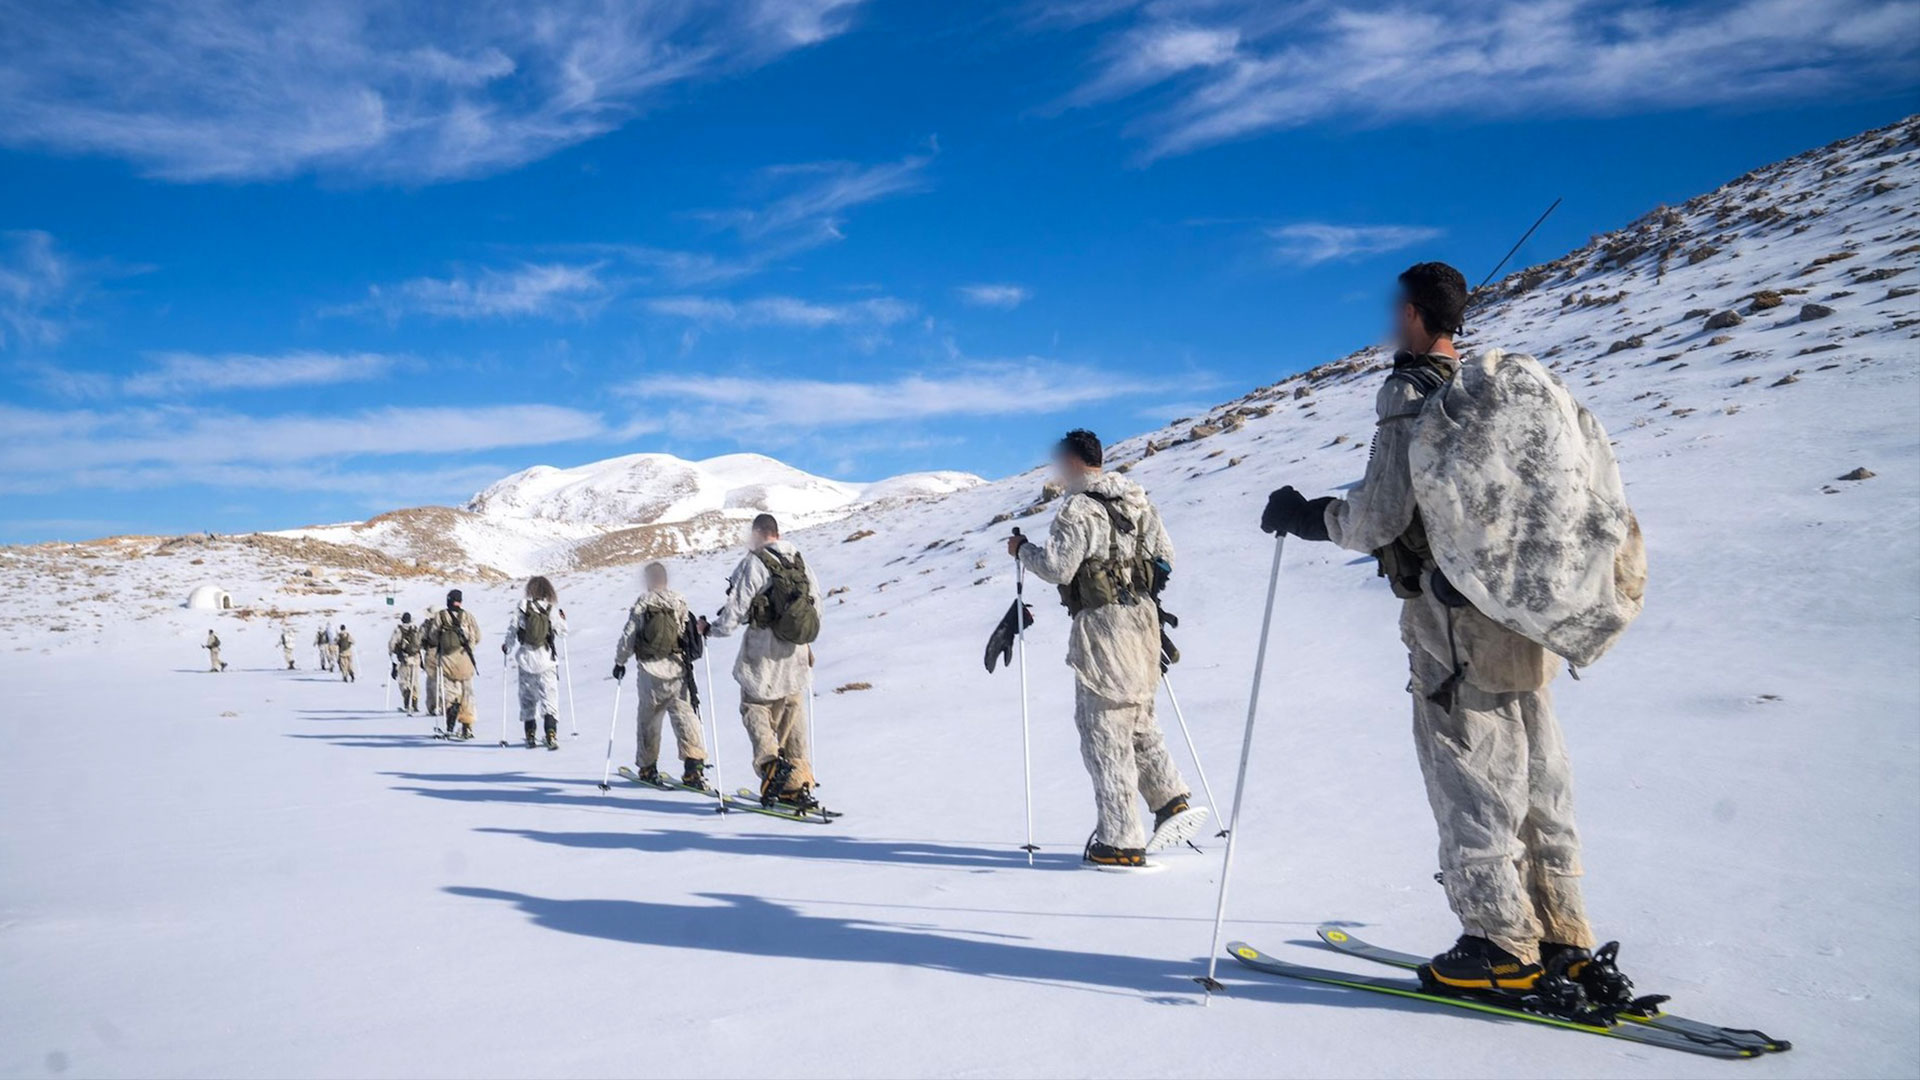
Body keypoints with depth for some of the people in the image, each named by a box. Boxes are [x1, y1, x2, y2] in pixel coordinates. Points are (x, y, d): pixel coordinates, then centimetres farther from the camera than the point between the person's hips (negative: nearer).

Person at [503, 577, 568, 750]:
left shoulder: (522, 608, -5)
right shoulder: (551, 609, -6)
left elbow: (513, 629, -1)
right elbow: (562, 630, 3)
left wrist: (507, 647, 16)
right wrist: (562, 618, 23)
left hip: (526, 659, 1)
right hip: (546, 660, -1)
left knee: (527, 698, 15)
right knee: (549, 697, -1)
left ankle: (530, 735, 18)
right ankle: (551, 733, -17)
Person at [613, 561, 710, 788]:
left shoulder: (641, 605, -5)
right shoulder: (680, 604, 2)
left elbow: (628, 637, -2)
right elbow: (695, 643, 4)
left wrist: (619, 662, 12)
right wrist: (701, 630, 26)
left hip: (650, 673, -1)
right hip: (678, 672, 1)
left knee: (648, 720, 14)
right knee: (685, 717, -2)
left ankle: (647, 767, 22)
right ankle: (693, 766, -15)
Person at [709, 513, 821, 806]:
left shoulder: (754, 563, -10)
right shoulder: (801, 564, 9)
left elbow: (736, 609, -11)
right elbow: (816, 604, 15)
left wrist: (712, 628, 7)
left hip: (764, 652, -5)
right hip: (797, 653, 6)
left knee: (754, 708, 7)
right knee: (793, 715, 13)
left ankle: (771, 763, -17)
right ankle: (800, 784, 13)